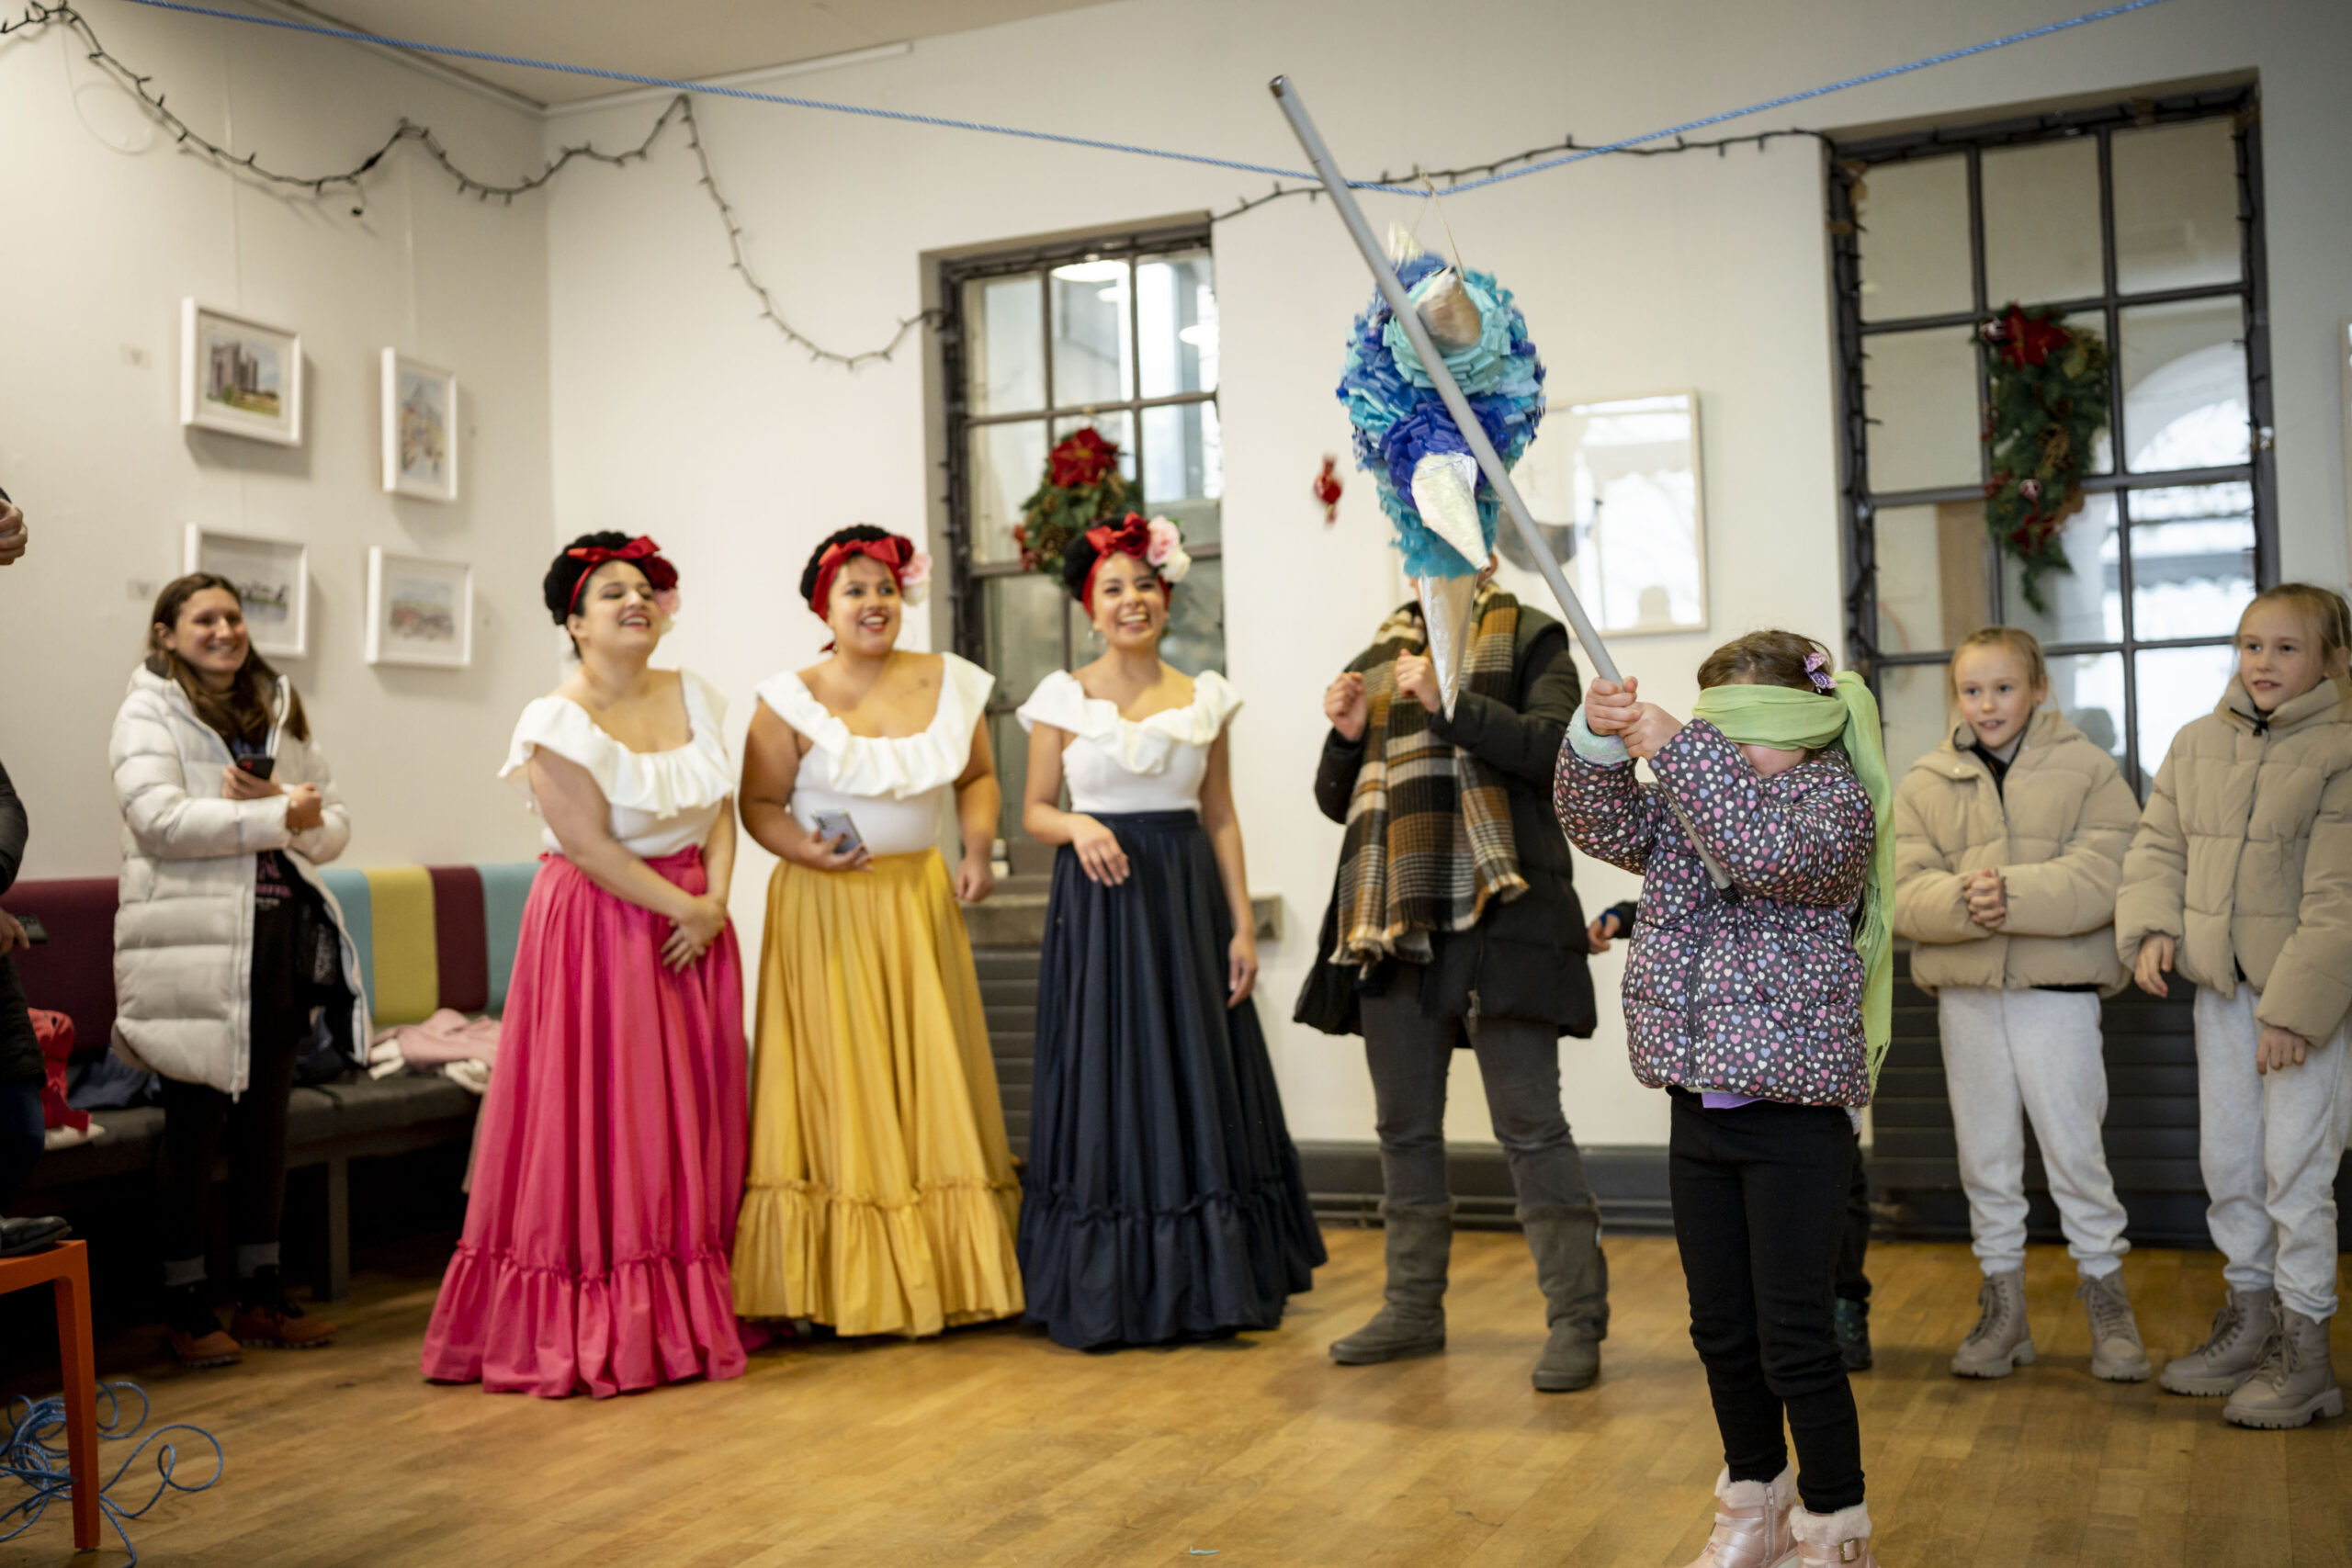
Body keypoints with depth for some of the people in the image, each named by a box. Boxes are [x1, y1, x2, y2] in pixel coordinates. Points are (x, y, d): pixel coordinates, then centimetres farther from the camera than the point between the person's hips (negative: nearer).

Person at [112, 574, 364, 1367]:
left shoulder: (282, 713, 16)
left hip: (284, 939, 5)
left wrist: (282, 805, -9)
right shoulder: (148, 714, 0)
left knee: (267, 1121, 11)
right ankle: (184, 1307, 11)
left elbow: (334, 824, 12)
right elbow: (159, 820, -16)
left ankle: (262, 1293, 21)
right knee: (197, 1124, 1)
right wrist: (280, 817, -14)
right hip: (195, 950, -5)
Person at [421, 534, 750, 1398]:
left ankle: (689, 1309, 18)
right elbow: (591, 846, -15)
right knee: (600, 1120, -3)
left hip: (693, 923, 6)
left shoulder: (691, 695, 9)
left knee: (692, 1116, 8)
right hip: (599, 928, -6)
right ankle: (589, 1326, 7)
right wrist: (680, 907, -14)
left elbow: (719, 808, 6)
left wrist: (716, 901, -8)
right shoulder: (558, 721, -10)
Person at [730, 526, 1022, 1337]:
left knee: (933, 1081, 5)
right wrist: (807, 851, -19)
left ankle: (949, 1273, 13)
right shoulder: (791, 699, -4)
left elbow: (978, 777, 15)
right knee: (841, 1087, -2)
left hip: (921, 903, 4)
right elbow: (759, 803, -1)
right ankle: (847, 1288, 6)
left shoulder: (948, 682, 7)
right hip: (827, 910, -3)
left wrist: (977, 847, -2)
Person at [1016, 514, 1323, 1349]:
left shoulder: (1204, 697, 8)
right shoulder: (1064, 698, 2)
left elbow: (1221, 817, 8)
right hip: (1099, 902, -2)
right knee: (1108, 1086, 1)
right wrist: (1078, 828, -18)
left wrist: (1242, 924, 1)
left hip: (1188, 900, 2)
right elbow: (1035, 810, 4)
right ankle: (1107, 1291, 11)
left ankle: (1208, 1282, 16)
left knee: (1200, 1084, 4)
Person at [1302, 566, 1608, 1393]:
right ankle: (1413, 1308, 24)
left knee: (1530, 1123, -5)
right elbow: (1338, 801, 20)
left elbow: (1556, 749, -13)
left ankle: (1576, 1320, 3)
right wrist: (1346, 736, 1)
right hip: (1393, 921, 6)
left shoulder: (1527, 637, 3)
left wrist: (1450, 703, -18)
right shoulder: (1378, 658, 18)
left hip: (1497, 916, -6)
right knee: (1404, 1127, 12)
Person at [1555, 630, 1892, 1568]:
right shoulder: (1695, 803, 13)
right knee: (1721, 1333, 15)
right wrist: (1599, 740, -14)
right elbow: (1604, 826, 4)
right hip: (1700, 1105, 7)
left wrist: (1675, 747, -27)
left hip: (1795, 1113, -7)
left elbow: (1774, 846, -27)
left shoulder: (1837, 797, -7)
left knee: (1795, 1340, -2)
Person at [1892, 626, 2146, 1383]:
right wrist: (1964, 901, -24)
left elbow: (2102, 874, -12)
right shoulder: (1925, 783, 6)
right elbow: (1905, 893, -4)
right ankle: (2003, 1307, 22)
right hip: (1965, 993, 3)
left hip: (2057, 987, -2)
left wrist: (2015, 894, -26)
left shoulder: (2087, 770, 1)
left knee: (2074, 1149, 3)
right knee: (1985, 1155, 10)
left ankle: (2107, 1302, 19)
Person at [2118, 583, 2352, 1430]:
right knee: (2225, 1159, 14)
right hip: (2220, 986, 6)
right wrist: (2152, 929, -5)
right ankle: (2250, 1319, 31)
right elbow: (2158, 841, 12)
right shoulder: (2197, 742, 6)